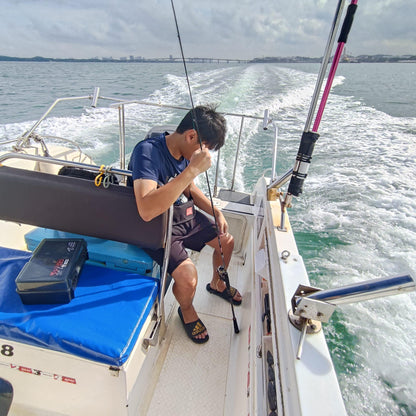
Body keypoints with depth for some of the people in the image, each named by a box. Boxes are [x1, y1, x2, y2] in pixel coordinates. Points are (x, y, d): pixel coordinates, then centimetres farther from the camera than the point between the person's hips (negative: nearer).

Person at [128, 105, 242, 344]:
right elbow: (147, 211, -44)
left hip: (184, 216, 8)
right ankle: (187, 311, 13)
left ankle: (217, 284, 43)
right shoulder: (148, 151, -28)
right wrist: (193, 169, -42)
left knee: (227, 241, 13)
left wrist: (216, 212, 1)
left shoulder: (186, 152, -4)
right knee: (188, 277, -25)